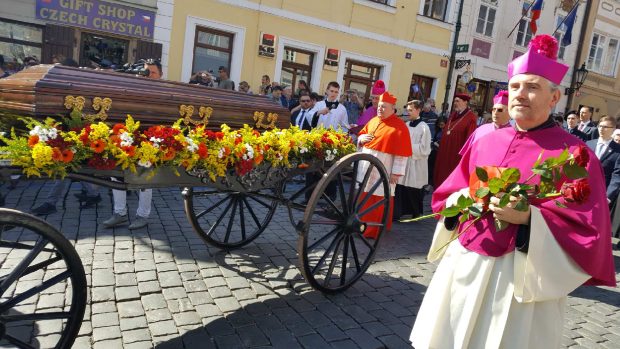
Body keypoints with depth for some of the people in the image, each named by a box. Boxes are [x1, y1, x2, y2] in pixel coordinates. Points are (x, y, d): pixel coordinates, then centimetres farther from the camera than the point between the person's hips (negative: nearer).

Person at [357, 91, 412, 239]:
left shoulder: (399, 126, -9)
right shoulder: (373, 121, 11)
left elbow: (401, 152, -13)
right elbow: (361, 134, 23)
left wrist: (396, 172, -16)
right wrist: (362, 138, -1)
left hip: (382, 170, -6)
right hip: (366, 167, 6)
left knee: (378, 200, -1)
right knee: (363, 196, 12)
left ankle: (373, 230, 9)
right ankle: (362, 223, 26)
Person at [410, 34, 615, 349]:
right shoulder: (485, 142, 7)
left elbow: (590, 233, -12)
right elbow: (447, 194, 13)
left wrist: (528, 218, -24)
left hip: (522, 278, -4)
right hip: (463, 265, 5)